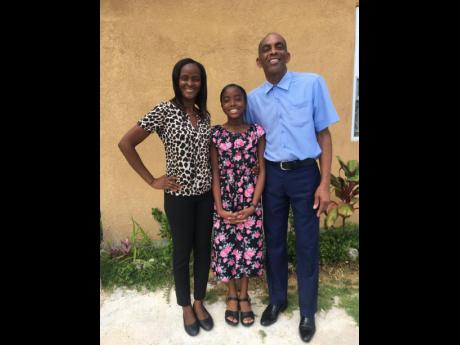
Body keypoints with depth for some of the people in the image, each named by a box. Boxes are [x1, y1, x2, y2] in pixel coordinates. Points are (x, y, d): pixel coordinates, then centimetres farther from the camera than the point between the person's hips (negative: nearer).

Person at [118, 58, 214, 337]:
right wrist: (152, 180, -11)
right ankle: (186, 307, 32)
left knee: (204, 248, 14)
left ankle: (200, 302, 35)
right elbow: (126, 143, -12)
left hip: (205, 192, 5)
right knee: (183, 251, 10)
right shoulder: (164, 111, -10)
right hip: (179, 195, -5)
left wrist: (214, 180, 2)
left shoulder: (205, 115, 6)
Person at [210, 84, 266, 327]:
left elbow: (262, 171, -2)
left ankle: (244, 295, 32)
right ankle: (232, 295, 32)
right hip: (224, 202, 0)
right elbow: (215, 173, -2)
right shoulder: (215, 134, -3)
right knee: (225, 248, 8)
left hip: (250, 202, 0)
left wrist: (253, 205, -9)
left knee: (249, 247, 8)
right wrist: (219, 208, -9)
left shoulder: (257, 132, -3)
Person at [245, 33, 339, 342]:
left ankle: (308, 311, 29)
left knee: (307, 244, 7)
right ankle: (277, 300, 36)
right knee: (274, 240, 13)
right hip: (272, 175, 3)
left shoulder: (313, 83, -6)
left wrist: (324, 183, -9)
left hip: (305, 173, -2)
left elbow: (324, 134, -4)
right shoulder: (253, 98, 3)